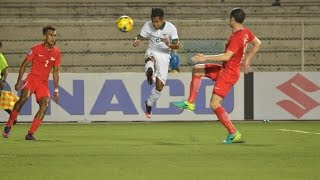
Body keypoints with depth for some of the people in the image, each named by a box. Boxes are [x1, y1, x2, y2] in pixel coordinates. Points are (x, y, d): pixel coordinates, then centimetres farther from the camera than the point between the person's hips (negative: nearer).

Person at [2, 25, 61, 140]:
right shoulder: (36, 49, -5)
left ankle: (30, 134, -12)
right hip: (32, 78, -3)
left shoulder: (57, 53, 5)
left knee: (45, 104, -17)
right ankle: (8, 125, -15)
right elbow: (24, 65, 1)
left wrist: (56, 90, 10)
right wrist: (19, 82, -5)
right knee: (24, 97, -28)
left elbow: (55, 72, 13)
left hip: (44, 82, 3)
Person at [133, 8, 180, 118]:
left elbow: (177, 45, -14)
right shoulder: (148, 26, -12)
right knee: (151, 59, -40)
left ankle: (149, 104, 17)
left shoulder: (171, 28, -14)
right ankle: (150, 72, -69)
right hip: (152, 52, 0)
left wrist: (169, 45, -37)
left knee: (160, 85, -4)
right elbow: (140, 37, -9)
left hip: (164, 56, 0)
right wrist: (136, 41, -34)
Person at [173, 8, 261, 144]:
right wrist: (247, 59, 23)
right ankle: (190, 103, 14)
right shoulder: (245, 32, 3)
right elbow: (257, 43, 18)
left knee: (214, 104, -8)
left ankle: (233, 134, -6)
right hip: (225, 69, 10)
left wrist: (205, 58, -28)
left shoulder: (236, 38, -26)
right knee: (197, 70, 15)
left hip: (228, 74, -10)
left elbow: (226, 56, -33)